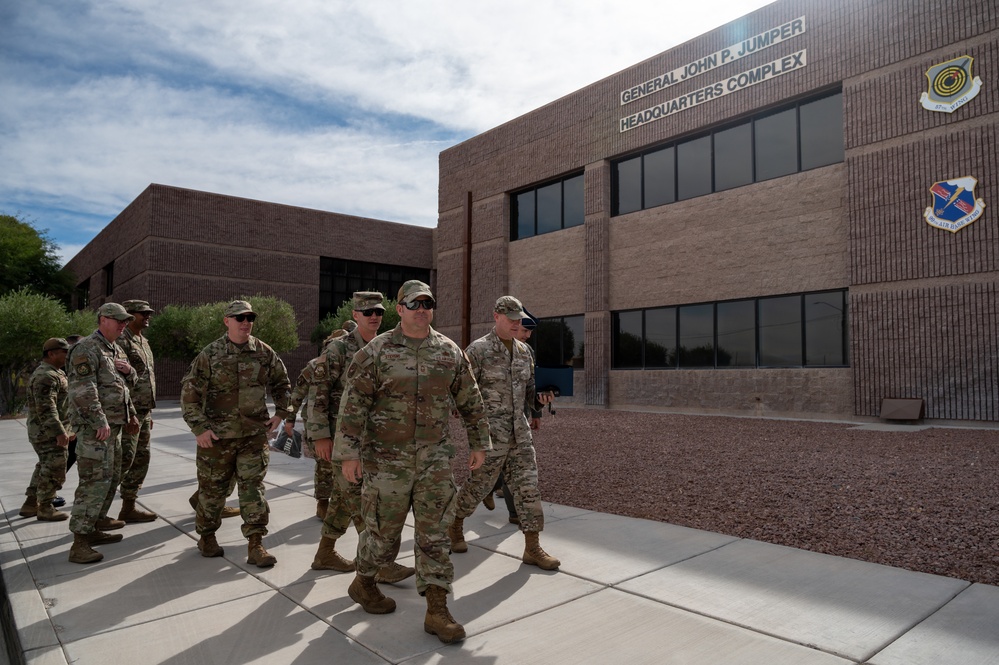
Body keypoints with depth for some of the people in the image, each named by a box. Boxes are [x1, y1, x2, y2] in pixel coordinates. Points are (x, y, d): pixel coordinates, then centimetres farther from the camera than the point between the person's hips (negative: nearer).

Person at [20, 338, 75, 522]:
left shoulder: (56, 373, 16)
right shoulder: (45, 376, -19)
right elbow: (46, 409, -26)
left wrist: (67, 428, 24)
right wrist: (59, 431, -29)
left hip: (51, 432, 11)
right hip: (49, 433, -11)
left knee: (45, 468, 19)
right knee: (54, 471, -4)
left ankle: (30, 504, 28)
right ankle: (45, 509, 7)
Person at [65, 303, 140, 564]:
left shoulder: (116, 351, 18)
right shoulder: (87, 349, -12)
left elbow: (123, 386, 27)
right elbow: (83, 390, -20)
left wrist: (128, 371, 4)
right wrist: (100, 422, -23)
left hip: (113, 426, 10)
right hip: (95, 427, -10)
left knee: (111, 478, 14)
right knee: (95, 481, -12)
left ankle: (95, 527, 26)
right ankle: (80, 542, -9)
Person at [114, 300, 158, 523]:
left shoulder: (143, 342, 19)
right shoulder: (121, 341, -11)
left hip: (143, 411, 9)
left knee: (141, 460, 11)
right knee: (124, 460, -9)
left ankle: (128, 508, 19)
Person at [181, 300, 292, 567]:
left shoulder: (264, 352, 3)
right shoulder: (210, 355, -5)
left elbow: (282, 383, 16)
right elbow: (189, 391, -4)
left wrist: (280, 412, 6)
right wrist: (199, 428, -10)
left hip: (254, 434, 1)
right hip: (217, 435, -1)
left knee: (253, 487, -1)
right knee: (212, 488, 11)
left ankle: (255, 545, 6)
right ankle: (206, 536, 33)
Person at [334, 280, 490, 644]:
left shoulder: (451, 352, 3)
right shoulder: (376, 352, -7)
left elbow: (470, 401, 10)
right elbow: (353, 404, -9)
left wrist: (479, 443, 10)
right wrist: (349, 453, -13)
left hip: (435, 457, 3)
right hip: (387, 457, -2)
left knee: (434, 532, 3)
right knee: (383, 528, 11)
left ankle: (437, 610, 11)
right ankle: (362, 583, 38)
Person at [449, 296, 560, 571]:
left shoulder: (524, 351, 9)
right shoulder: (477, 350, -10)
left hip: (519, 430, 6)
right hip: (490, 432, -5)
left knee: (527, 485, 2)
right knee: (479, 484, 7)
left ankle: (532, 548, 9)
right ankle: (455, 524, 34)